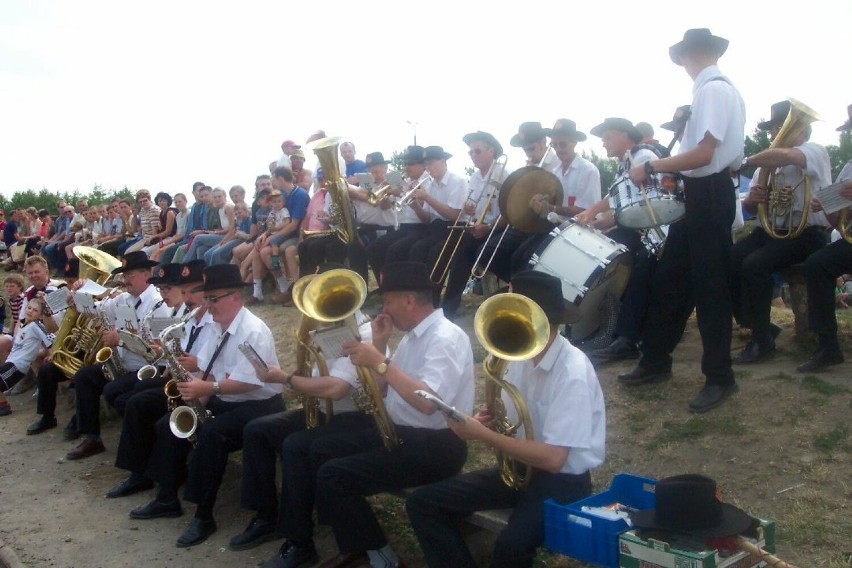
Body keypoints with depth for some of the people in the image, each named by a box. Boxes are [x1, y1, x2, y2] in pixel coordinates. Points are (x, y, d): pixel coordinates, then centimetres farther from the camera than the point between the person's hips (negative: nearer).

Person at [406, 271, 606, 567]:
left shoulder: (572, 373, -23)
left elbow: (553, 458, -27)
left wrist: (482, 434, -25)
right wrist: (489, 420, -12)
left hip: (562, 481, -7)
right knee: (422, 502, -3)